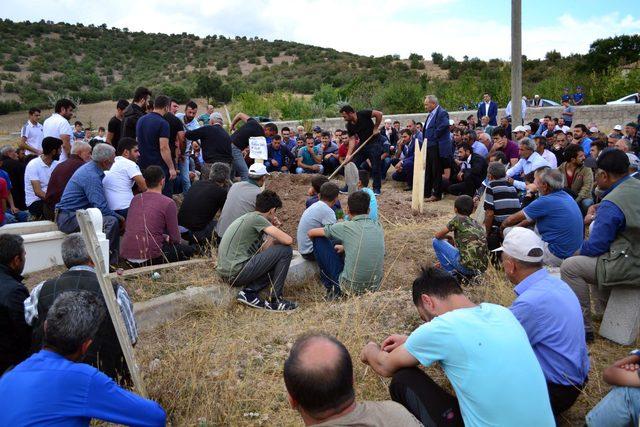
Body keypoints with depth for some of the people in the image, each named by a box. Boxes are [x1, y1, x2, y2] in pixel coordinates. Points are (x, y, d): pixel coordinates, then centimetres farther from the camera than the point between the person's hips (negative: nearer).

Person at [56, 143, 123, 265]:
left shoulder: (90, 168, 11)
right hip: (69, 218, -10)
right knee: (112, 221, -27)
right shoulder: (91, 176, -21)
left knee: (115, 218, 6)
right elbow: (101, 207, -25)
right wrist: (120, 218, -11)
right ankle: (110, 262, -20)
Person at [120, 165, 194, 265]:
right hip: (148, 256, -6)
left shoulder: (135, 199, 11)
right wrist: (167, 238, 21)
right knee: (188, 250, 14)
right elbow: (175, 239, -2)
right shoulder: (168, 203, -8)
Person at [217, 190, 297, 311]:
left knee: (275, 260, 20)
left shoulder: (247, 217, 19)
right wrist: (276, 240, 8)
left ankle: (249, 292, 2)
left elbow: (262, 250, 21)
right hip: (237, 272, -10)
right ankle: (275, 300, 0)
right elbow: (288, 240, -15)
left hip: (225, 272, 10)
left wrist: (272, 228, 15)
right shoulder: (257, 218, -9)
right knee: (285, 251, -6)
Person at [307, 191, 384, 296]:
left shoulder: (346, 227, -12)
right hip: (374, 288, 6)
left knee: (319, 241, 5)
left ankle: (336, 291, 16)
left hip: (350, 288, -5)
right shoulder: (378, 227, 0)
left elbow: (310, 233, 2)